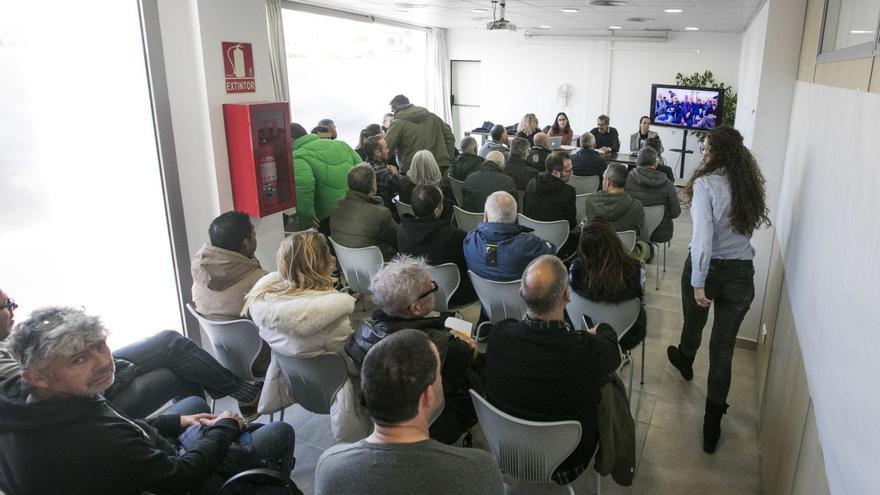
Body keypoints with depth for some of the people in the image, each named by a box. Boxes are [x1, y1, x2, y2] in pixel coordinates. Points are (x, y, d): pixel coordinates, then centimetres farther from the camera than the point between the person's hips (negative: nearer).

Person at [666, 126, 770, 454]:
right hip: (741, 272, 4)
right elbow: (752, 225, 4)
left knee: (694, 324, 25)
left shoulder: (706, 183, -16)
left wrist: (698, 283, -19)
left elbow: (703, 236, -22)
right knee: (723, 348, 8)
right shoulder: (750, 184, 1)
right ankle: (712, 425, 13)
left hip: (708, 267, -3)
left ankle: (685, 362, 57)